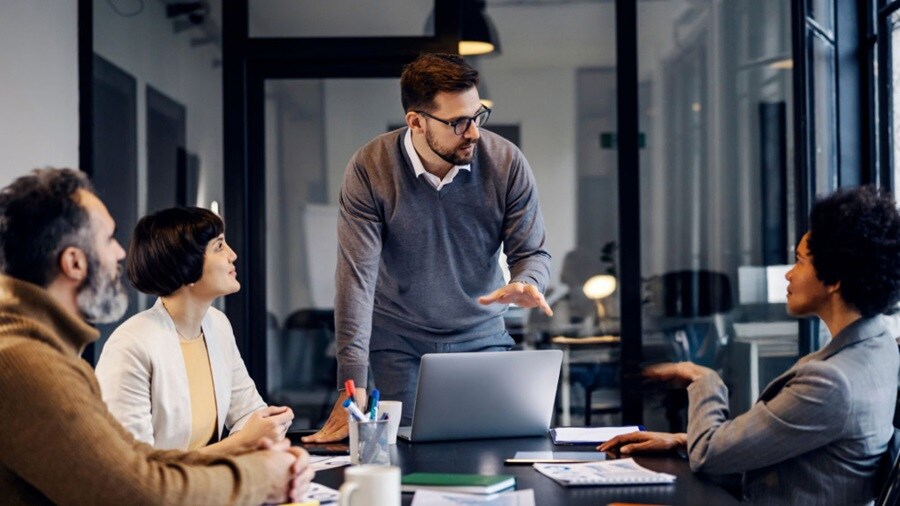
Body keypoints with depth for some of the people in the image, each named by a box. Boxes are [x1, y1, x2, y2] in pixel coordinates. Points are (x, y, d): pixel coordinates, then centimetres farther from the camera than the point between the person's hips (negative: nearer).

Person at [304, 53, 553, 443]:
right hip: (398, 343, -1)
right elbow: (357, 275, -21)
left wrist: (527, 284, -32)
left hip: (482, 336, 1)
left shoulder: (507, 163, -14)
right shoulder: (369, 169, -18)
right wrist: (354, 386, -26)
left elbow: (532, 252, -5)